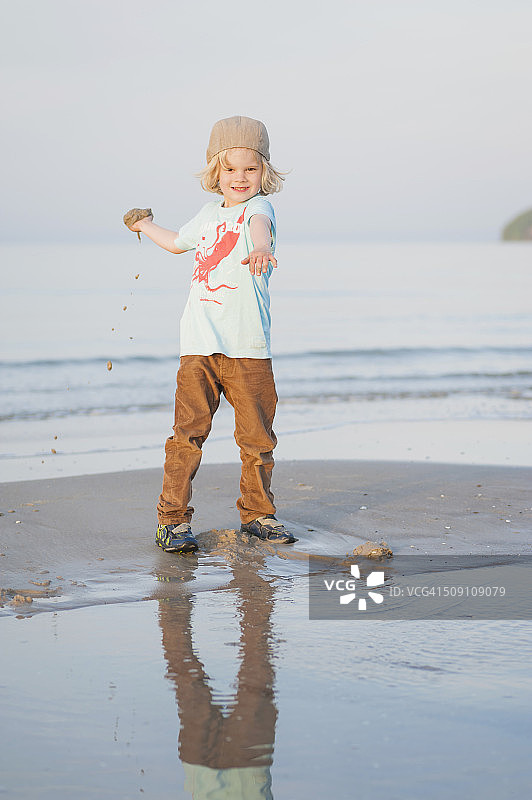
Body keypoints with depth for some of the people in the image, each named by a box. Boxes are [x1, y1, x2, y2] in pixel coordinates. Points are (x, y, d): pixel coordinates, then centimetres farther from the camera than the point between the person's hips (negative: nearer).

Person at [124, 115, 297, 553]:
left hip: (248, 349, -3)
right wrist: (145, 225, 57)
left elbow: (259, 224, -29)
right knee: (188, 433, -4)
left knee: (257, 436, 5)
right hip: (199, 346, 3)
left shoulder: (260, 207, -1)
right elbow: (178, 241, 40)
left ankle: (257, 513, 23)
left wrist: (260, 247, -53)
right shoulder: (210, 214, 16)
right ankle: (173, 518, 3)